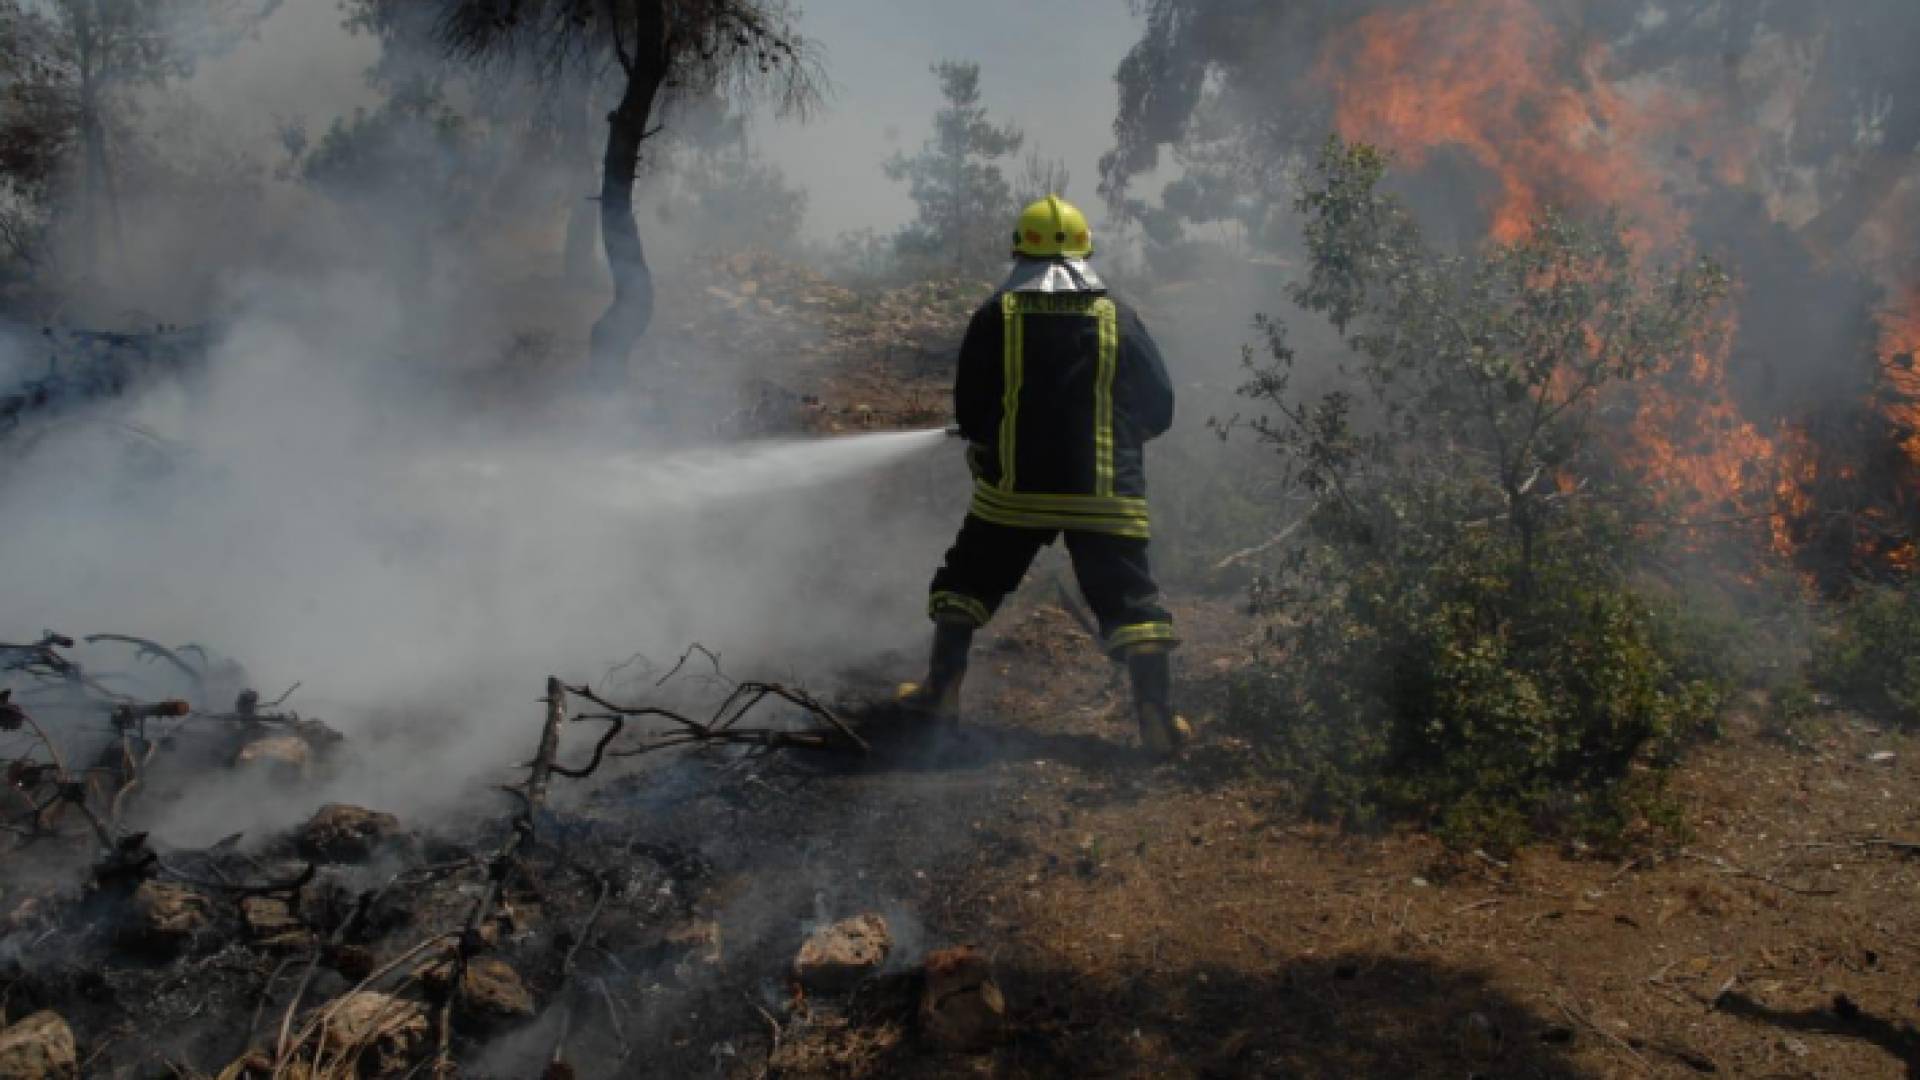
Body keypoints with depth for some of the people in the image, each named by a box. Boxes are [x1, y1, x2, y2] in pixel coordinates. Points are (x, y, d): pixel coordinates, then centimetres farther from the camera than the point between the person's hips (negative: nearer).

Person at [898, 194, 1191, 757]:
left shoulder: (997, 315, -1)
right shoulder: (1119, 317, 3)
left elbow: (968, 409, 1)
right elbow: (1159, 408, 6)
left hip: (1014, 488, 0)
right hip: (1105, 493, 0)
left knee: (968, 580, 20)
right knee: (1131, 601, 4)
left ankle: (942, 689, 22)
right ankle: (1159, 719, -4)